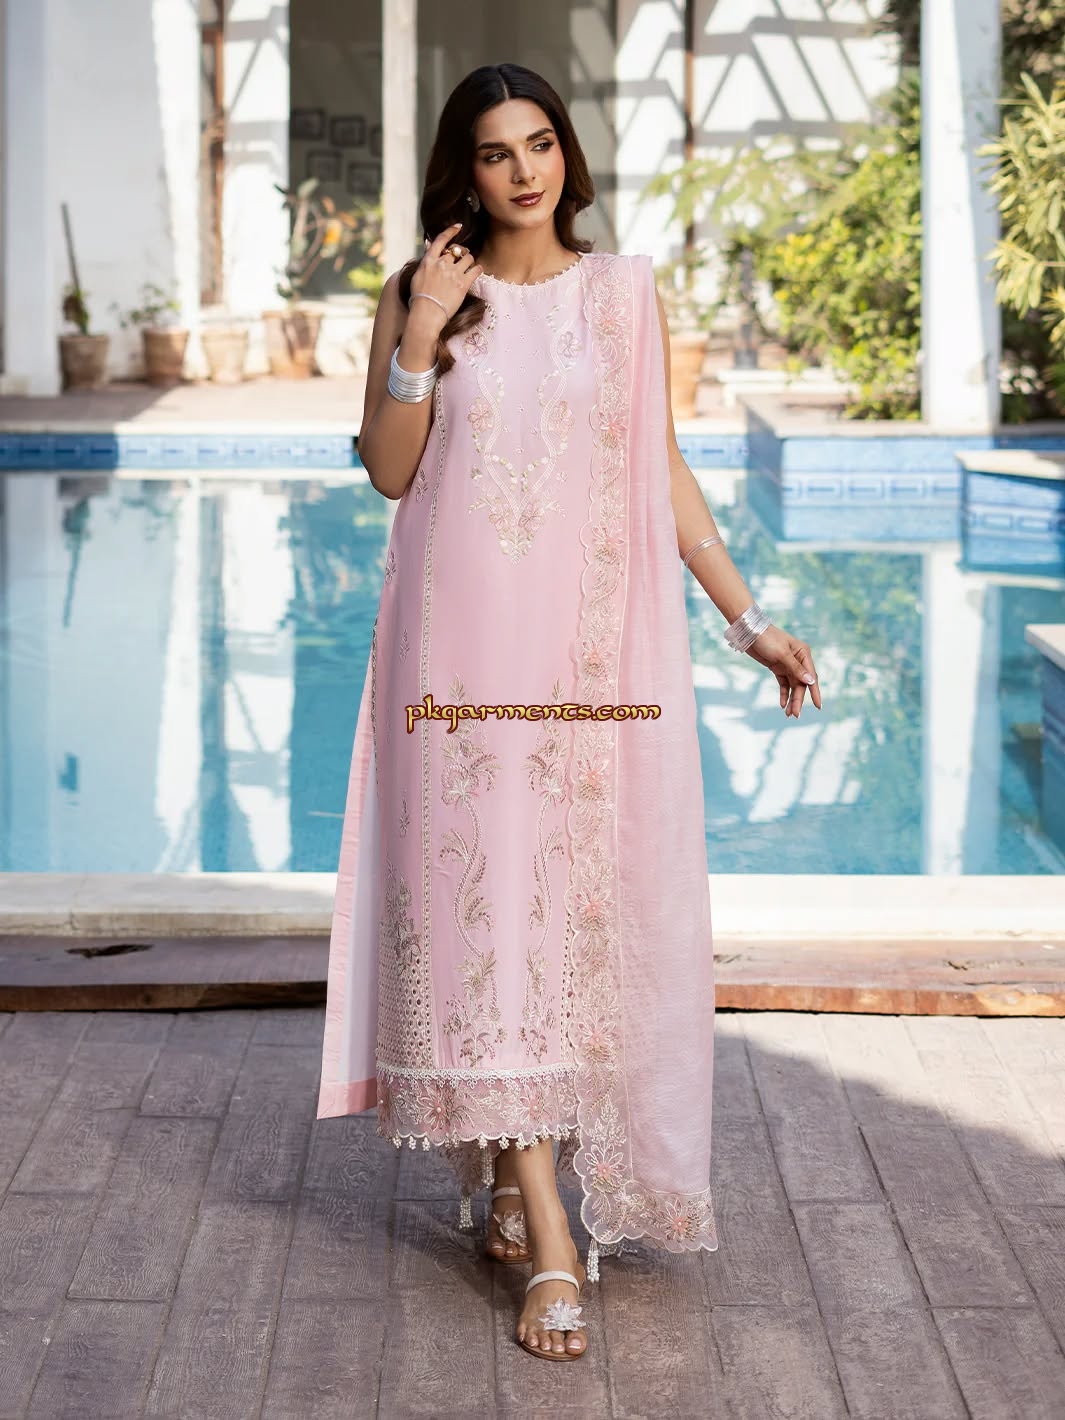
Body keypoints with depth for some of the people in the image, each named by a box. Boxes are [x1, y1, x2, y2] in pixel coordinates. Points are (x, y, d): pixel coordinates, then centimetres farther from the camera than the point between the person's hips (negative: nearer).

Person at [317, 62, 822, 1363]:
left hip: (602, 645, 2)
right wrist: (420, 340, -11)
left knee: (591, 908, 3)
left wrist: (749, 618, 8)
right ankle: (548, 1241, -4)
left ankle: (516, 1169, 24)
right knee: (486, 901, -6)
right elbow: (389, 474, 1)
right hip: (467, 644, -2)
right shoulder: (421, 295, 5)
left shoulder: (626, 294, 8)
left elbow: (664, 472, 11)